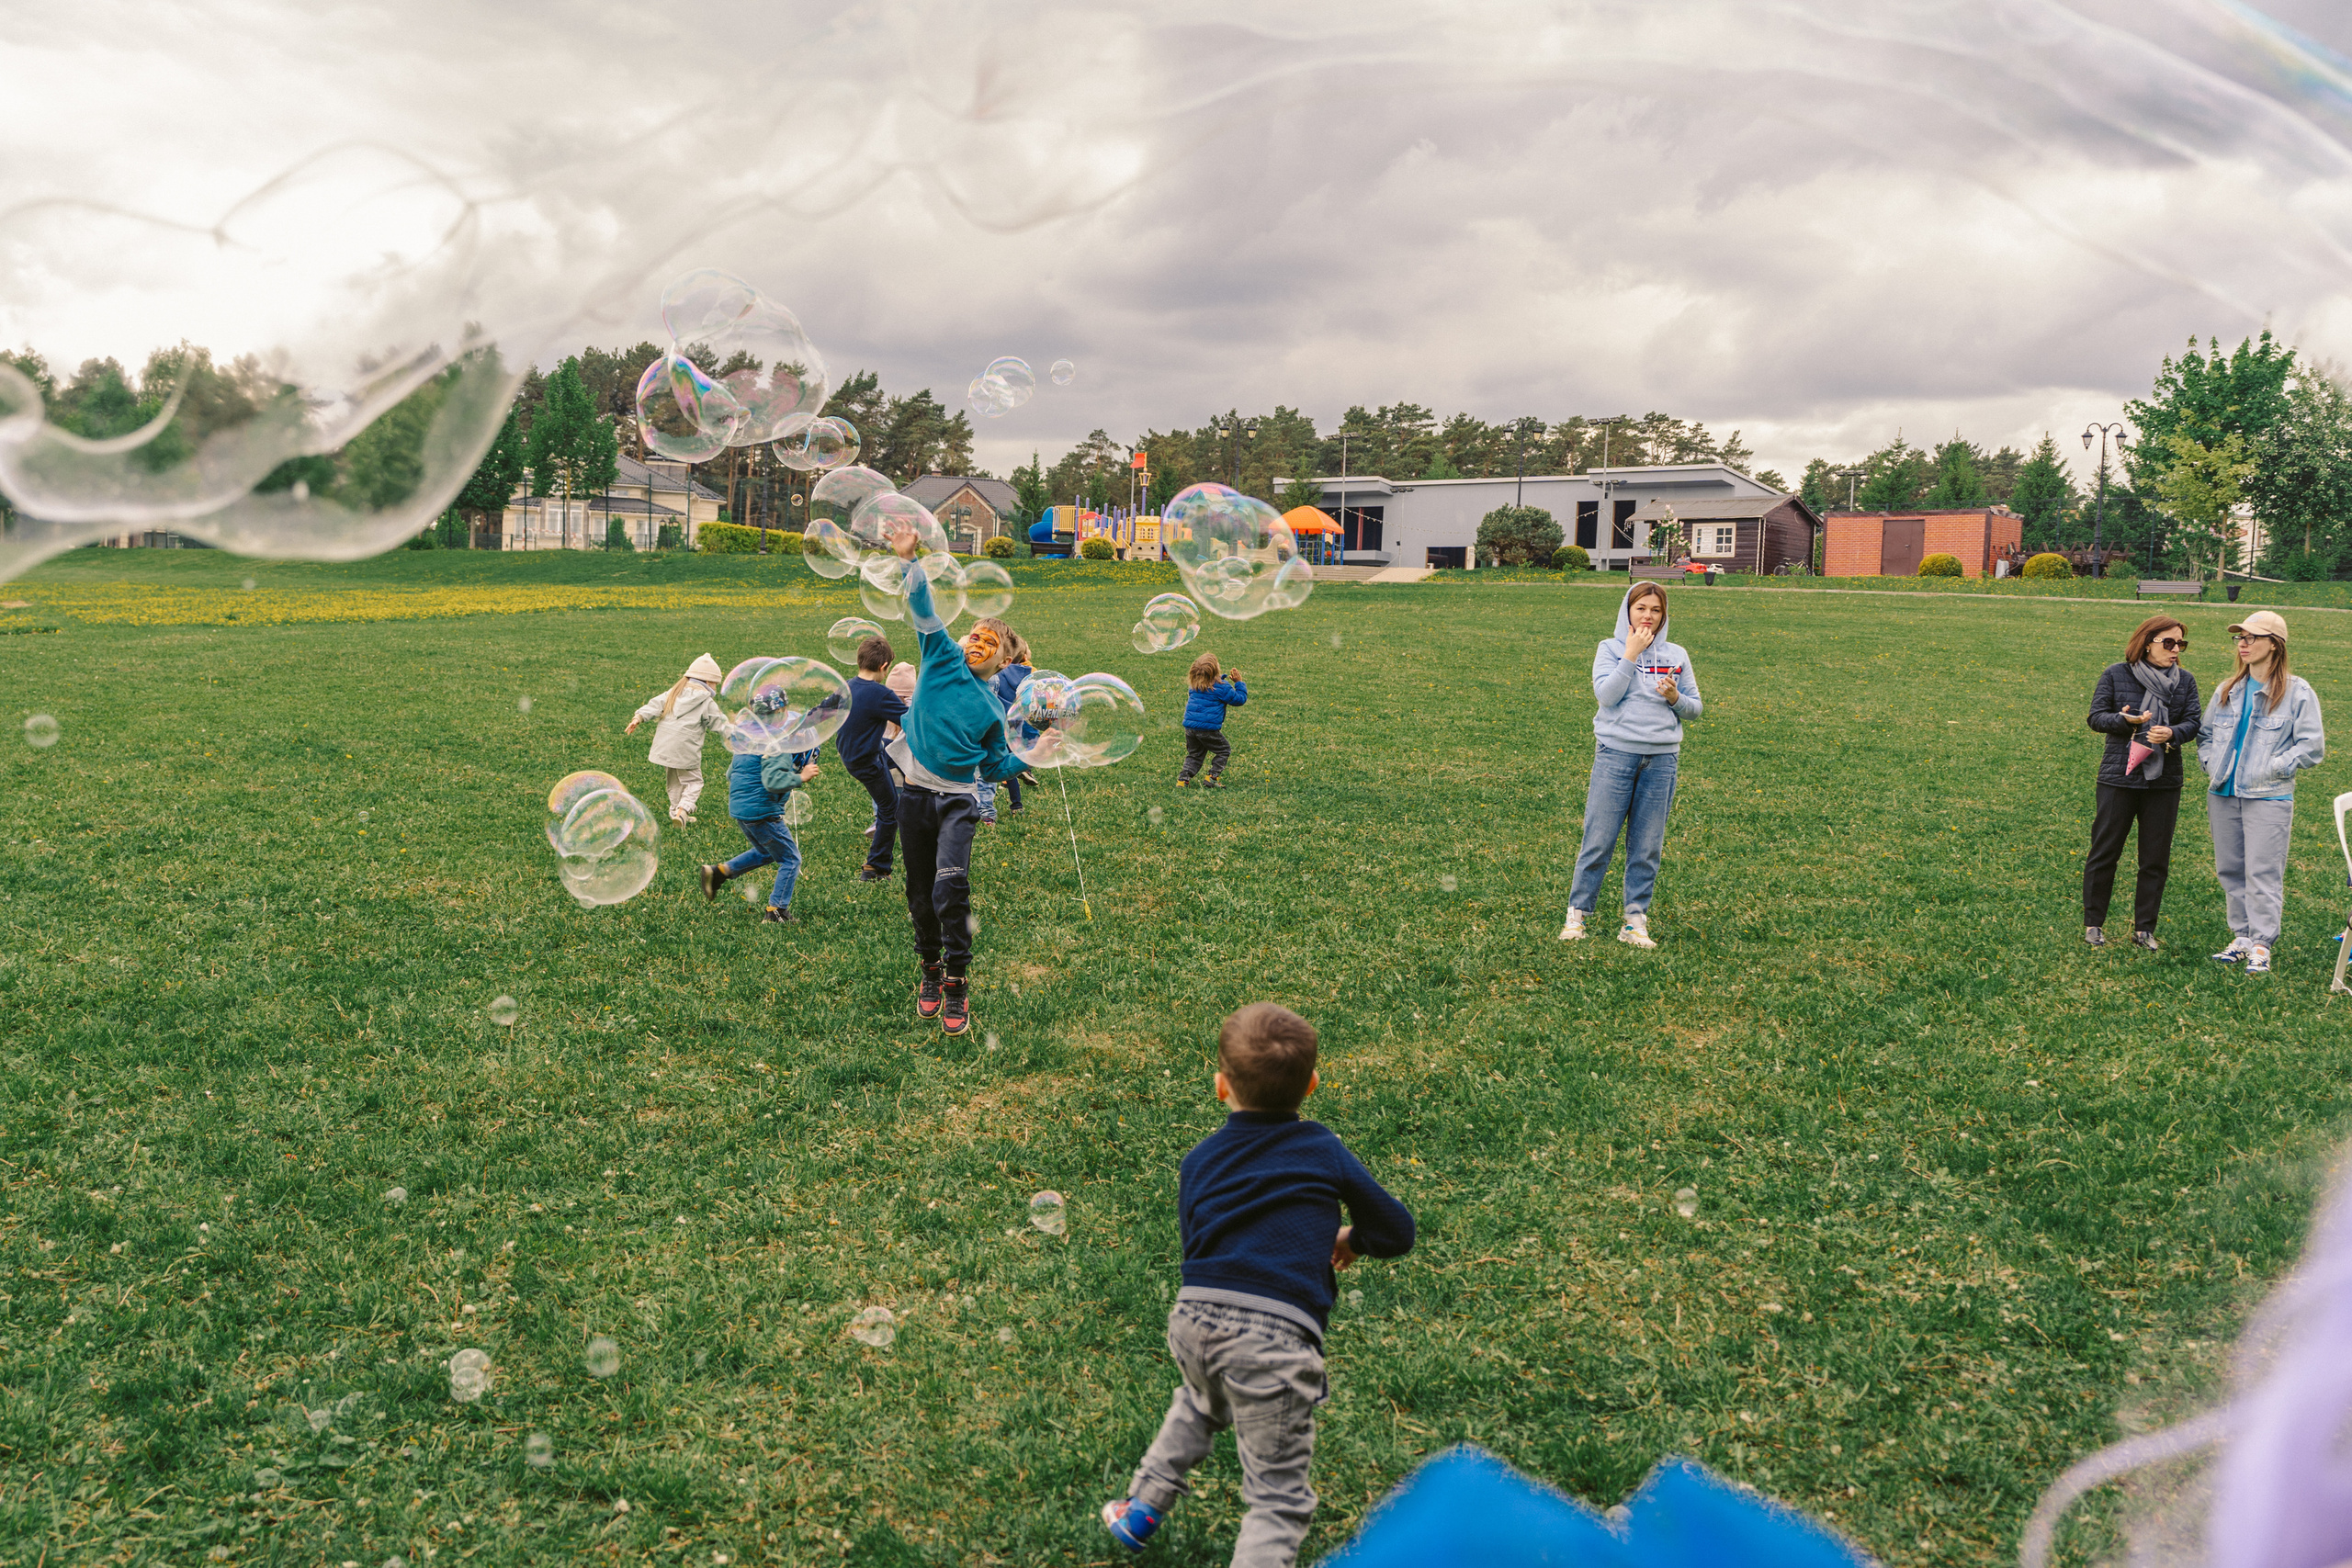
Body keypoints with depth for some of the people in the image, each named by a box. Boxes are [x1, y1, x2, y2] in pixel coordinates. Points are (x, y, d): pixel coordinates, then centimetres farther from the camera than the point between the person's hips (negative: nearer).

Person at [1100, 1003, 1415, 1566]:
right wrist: (1350, 1239, 28)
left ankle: (1142, 1505, 41)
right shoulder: (1324, 1151, 5)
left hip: (1193, 1317, 4)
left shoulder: (1198, 1161, 12)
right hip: (1275, 1337, -4)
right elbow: (1397, 1233, 7)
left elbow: (1194, 1244, 14)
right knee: (1279, 1498, 7)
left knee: (1200, 1402, 39)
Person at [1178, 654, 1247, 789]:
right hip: (1208, 729, -6)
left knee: (1194, 754, 21)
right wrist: (1239, 682, 10)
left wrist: (1223, 678, 30)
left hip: (1190, 727, 6)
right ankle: (1212, 777, 4)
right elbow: (1240, 699, 0)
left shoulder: (1194, 686, 7)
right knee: (1224, 750, 14)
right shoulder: (1222, 688, -10)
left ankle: (1183, 778, 6)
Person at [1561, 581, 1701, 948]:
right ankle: (1577, 914, 7)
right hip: (1616, 753, -3)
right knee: (1599, 839, -3)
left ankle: (1636, 920, 12)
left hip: (1661, 759, 3)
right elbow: (1606, 695, -11)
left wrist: (1675, 698, -8)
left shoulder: (1676, 656, 12)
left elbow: (1694, 708, 13)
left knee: (1647, 845, 5)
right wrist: (1632, 654, -11)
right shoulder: (1611, 649, 4)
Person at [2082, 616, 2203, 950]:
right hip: (2119, 777, -3)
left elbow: (2193, 722, 1)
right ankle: (2093, 924, 15)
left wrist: (2172, 733, -21)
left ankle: (2144, 929, 17)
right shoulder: (2115, 675, -2)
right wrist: (2126, 721, -21)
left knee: (2156, 859, 6)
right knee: (2104, 851, 3)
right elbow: (2096, 716, -3)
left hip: (2164, 781, 3)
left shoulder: (2185, 680, 6)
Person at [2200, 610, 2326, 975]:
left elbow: (2311, 747, -6)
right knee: (2230, 870, 10)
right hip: (2223, 795, 6)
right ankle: (2242, 936, 20)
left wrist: (2271, 770, -11)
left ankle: (2262, 946, -1)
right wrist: (2211, 764, 6)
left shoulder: (2297, 692, -5)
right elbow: (2206, 733, 22)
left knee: (2262, 873, -6)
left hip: (2268, 798, -6)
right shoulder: (2228, 691, 11)